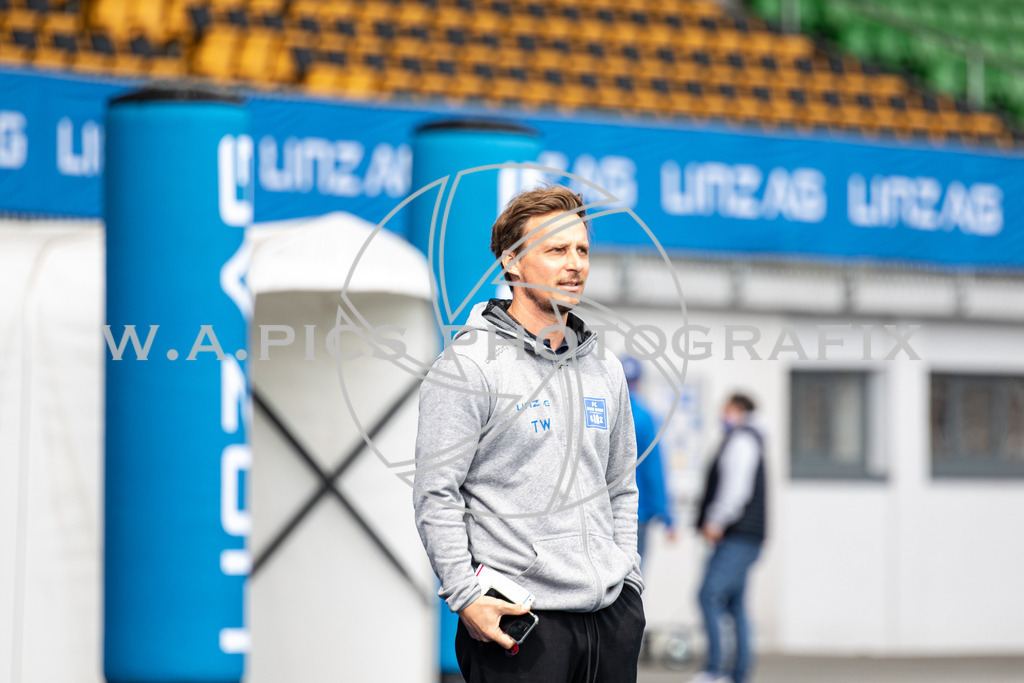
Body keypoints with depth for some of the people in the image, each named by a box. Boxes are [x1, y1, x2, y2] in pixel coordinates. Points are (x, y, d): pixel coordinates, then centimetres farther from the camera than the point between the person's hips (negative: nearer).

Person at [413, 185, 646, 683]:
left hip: (614, 613, 6)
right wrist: (466, 596, -15)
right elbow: (435, 495, -9)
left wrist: (629, 578, 12)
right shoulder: (468, 365, -6)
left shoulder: (605, 370, 15)